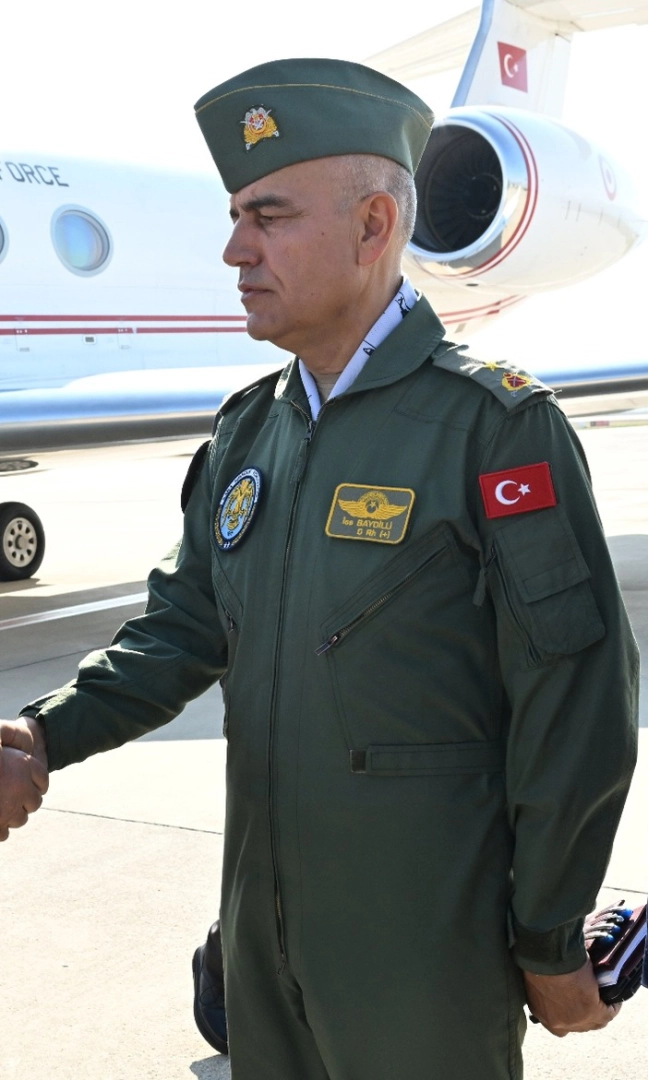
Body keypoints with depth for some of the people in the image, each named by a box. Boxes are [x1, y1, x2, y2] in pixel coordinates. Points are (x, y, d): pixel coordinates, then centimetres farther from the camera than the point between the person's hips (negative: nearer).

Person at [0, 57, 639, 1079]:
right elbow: (185, 626, 10)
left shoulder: (497, 426, -15)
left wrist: (551, 942, -11)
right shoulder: (247, 431, 7)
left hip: (428, 954, -6)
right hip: (266, 926, 7)